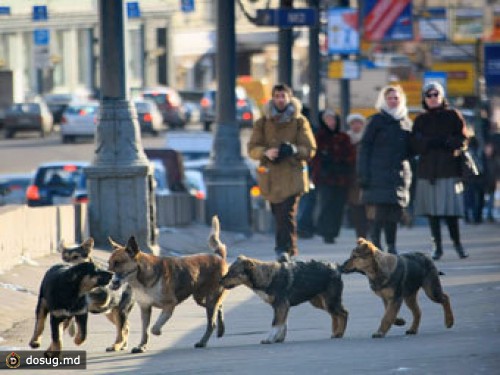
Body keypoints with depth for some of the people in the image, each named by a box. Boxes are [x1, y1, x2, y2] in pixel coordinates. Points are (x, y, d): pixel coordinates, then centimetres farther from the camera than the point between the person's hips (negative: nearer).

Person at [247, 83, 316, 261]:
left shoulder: (299, 121, 6)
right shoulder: (263, 122, 11)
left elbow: (310, 149, 2)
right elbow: (252, 148, 5)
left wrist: (294, 149, -19)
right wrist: (266, 152, -17)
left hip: (292, 175, -3)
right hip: (271, 177, 3)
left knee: (287, 214, -17)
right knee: (279, 215, 8)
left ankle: (284, 249, -23)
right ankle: (291, 250, 21)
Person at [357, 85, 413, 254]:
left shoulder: (406, 122, 16)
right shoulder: (377, 120, 2)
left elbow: (410, 150, 23)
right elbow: (365, 147, -2)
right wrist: (363, 174, -10)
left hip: (400, 175, 4)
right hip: (379, 174, -4)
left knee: (395, 213, 4)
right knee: (378, 211, -10)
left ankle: (391, 246, 10)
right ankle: (375, 244, -7)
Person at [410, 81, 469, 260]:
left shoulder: (453, 116, 8)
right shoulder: (420, 120, 15)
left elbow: (462, 140, 0)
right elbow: (415, 144, 5)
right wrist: (437, 142, -10)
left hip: (449, 169, -2)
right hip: (427, 170, 2)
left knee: (450, 210, -8)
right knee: (432, 211, -1)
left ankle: (457, 243, 6)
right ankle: (437, 246, 5)